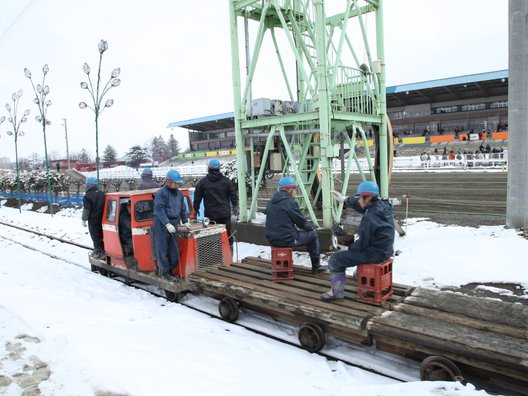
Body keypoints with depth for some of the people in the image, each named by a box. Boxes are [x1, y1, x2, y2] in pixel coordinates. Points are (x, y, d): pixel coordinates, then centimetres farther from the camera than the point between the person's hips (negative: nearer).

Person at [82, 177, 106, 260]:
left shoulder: (88, 196, -14)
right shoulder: (102, 194, 8)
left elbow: (86, 209, -15)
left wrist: (84, 220, -6)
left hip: (93, 220, -7)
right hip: (103, 219, 7)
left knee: (96, 236, -1)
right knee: (102, 235, 16)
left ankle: (99, 252, -1)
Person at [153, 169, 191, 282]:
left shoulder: (179, 193, 12)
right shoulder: (161, 193, -11)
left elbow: (183, 209, 19)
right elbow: (160, 210, -17)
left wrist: (185, 221, 11)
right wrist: (167, 224, -24)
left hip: (174, 223, 7)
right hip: (161, 224, -7)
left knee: (174, 250, 9)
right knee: (162, 249, 1)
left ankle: (170, 270, 24)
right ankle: (164, 272, 12)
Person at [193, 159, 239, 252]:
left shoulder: (202, 182, 0)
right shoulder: (226, 181, 2)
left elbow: (197, 198, 4)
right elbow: (233, 195, 7)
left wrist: (196, 209, 19)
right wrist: (235, 207, 22)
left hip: (210, 215, -1)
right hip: (225, 214, 1)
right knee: (228, 235, 10)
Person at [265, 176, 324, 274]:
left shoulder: (271, 202, 10)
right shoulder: (290, 202, -14)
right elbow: (301, 221, -8)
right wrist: (311, 227, 14)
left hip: (272, 239, 8)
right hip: (286, 240, -8)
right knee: (313, 235, 11)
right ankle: (316, 266, 18)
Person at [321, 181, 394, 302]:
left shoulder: (369, 218, -28)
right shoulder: (384, 206, -2)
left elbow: (362, 244, -21)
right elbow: (360, 205, 15)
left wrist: (350, 248, -1)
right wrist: (345, 199, 21)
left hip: (375, 254, -9)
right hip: (385, 250, 9)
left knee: (336, 259, -2)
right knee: (354, 250, 36)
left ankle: (337, 292, 9)